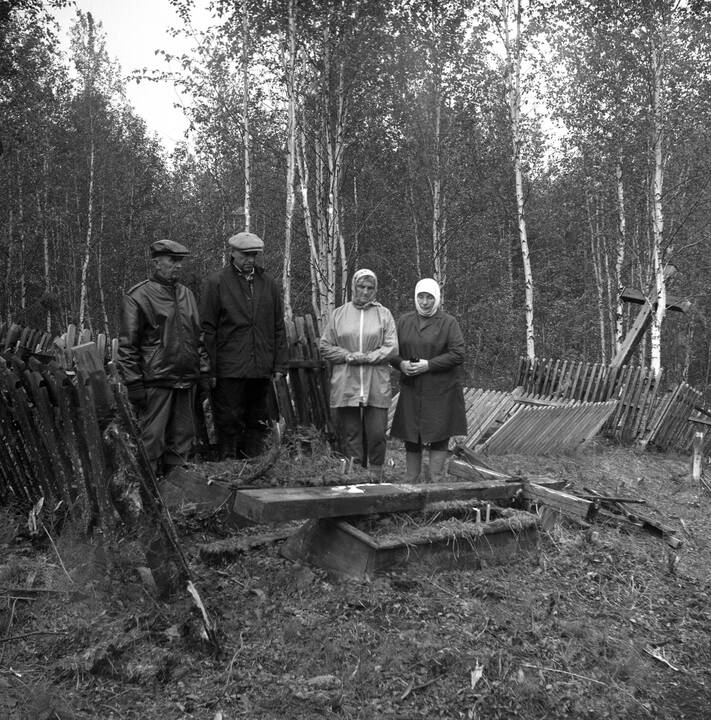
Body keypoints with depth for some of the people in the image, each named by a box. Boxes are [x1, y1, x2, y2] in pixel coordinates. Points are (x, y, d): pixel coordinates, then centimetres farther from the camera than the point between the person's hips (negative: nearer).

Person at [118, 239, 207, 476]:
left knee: (182, 438, 12)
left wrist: (204, 371, 13)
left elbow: (198, 337, 20)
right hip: (155, 383, -6)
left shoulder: (187, 294, 15)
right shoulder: (138, 297, -5)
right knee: (151, 439, -1)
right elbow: (127, 345, -7)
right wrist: (133, 383, -11)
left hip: (187, 382, 6)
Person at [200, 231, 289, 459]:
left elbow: (278, 328, 14)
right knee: (229, 423, 1)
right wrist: (210, 367, -10)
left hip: (262, 369, 4)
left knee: (258, 423, 11)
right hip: (229, 369, -4)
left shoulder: (268, 284, 12)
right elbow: (207, 329, -3)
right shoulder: (216, 282, -1)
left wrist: (280, 364, 7)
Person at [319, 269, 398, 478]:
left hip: (376, 385, 0)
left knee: (377, 433, -2)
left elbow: (391, 347, 0)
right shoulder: (338, 314, 11)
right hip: (345, 385, 1)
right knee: (350, 434, 3)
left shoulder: (384, 314, 9)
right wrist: (348, 355, -8)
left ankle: (376, 476, 13)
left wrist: (366, 357, -12)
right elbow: (324, 347, 8)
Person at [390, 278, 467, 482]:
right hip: (411, 391, 3)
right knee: (411, 439, 8)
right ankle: (410, 483, 19)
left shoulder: (448, 323, -2)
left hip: (440, 392, -3)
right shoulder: (404, 321, 10)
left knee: (438, 439, 1)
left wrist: (429, 365, -17)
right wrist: (401, 363, -10)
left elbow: (458, 354, -9)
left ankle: (436, 482, 12)